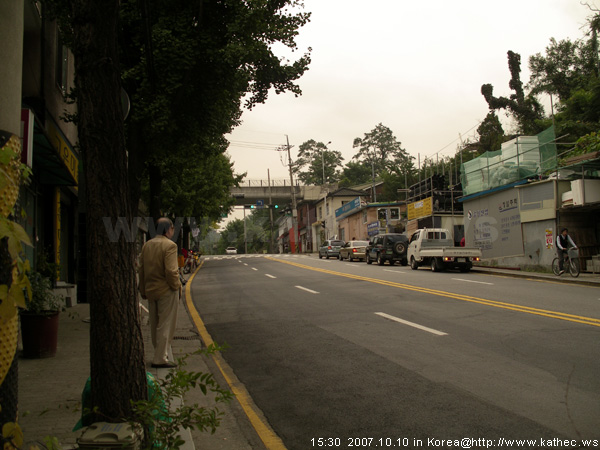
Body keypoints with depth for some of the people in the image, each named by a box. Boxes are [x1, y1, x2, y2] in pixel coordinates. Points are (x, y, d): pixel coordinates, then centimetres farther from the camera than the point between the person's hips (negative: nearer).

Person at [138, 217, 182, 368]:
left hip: (150, 291, 8)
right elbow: (171, 271, -22)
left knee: (154, 325, 17)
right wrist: (176, 286, -8)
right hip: (166, 291, -7)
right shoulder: (170, 245, -15)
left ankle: (160, 354, 29)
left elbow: (141, 269, 11)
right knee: (166, 325, 1)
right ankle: (160, 358, 3)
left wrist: (143, 290, 16)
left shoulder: (146, 245, 8)